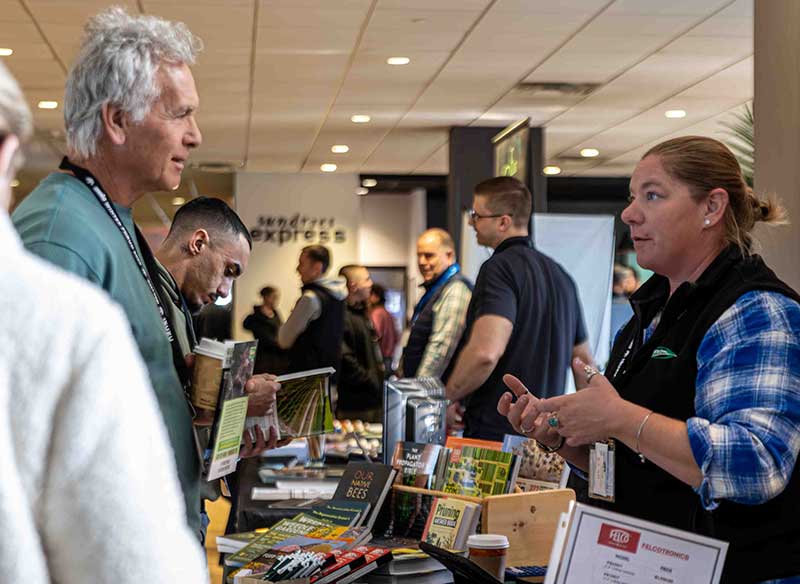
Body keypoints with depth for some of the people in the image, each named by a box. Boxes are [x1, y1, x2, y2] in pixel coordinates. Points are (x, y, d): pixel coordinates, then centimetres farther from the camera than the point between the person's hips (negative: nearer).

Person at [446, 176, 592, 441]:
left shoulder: (499, 267, -13)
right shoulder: (559, 274, 14)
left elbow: (485, 352, -29)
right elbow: (584, 359, 22)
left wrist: (447, 399, -14)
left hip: (495, 432, -8)